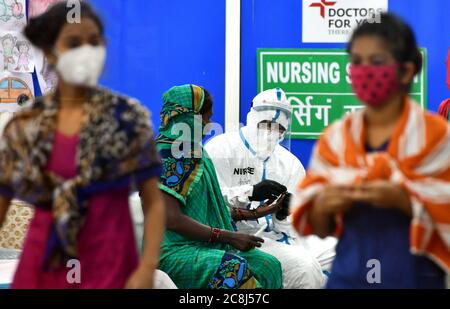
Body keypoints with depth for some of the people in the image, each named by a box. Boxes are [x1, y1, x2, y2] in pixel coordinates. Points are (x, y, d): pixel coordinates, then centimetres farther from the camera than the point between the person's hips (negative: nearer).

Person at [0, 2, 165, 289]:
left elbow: (154, 203, -3)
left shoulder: (129, 118, -3)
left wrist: (147, 268, -13)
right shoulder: (24, 127, 3)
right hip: (42, 266, 2)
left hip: (107, 265, -2)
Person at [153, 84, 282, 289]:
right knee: (233, 268, -32)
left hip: (202, 246, 10)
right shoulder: (168, 155, -13)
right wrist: (228, 236, -19)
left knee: (269, 266, -3)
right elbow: (171, 219, -21)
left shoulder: (195, 153, 15)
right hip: (170, 250, -10)